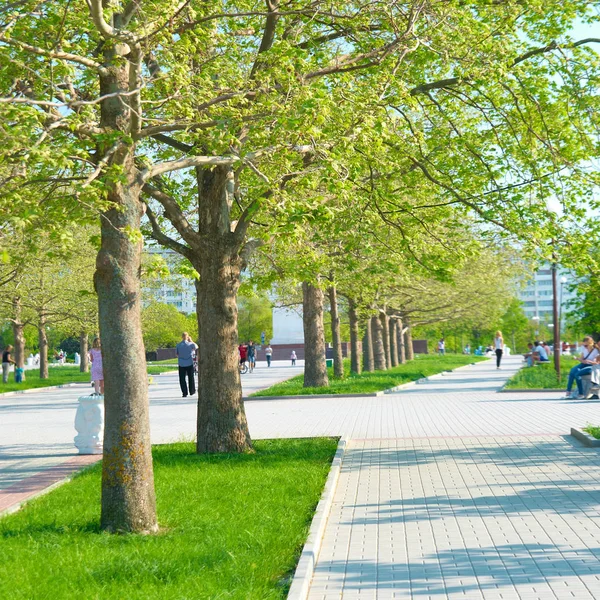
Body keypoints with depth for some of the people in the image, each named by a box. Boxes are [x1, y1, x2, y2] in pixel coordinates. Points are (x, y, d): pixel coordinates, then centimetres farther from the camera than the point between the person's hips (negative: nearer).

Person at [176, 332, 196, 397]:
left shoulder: (178, 345, -5)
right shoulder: (190, 344, -7)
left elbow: (177, 354, 3)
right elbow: (196, 347, 13)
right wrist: (191, 341, 15)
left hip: (181, 364, 0)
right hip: (190, 363, 0)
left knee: (182, 379, 4)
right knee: (191, 378, 14)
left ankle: (184, 393, 0)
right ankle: (192, 391, 22)